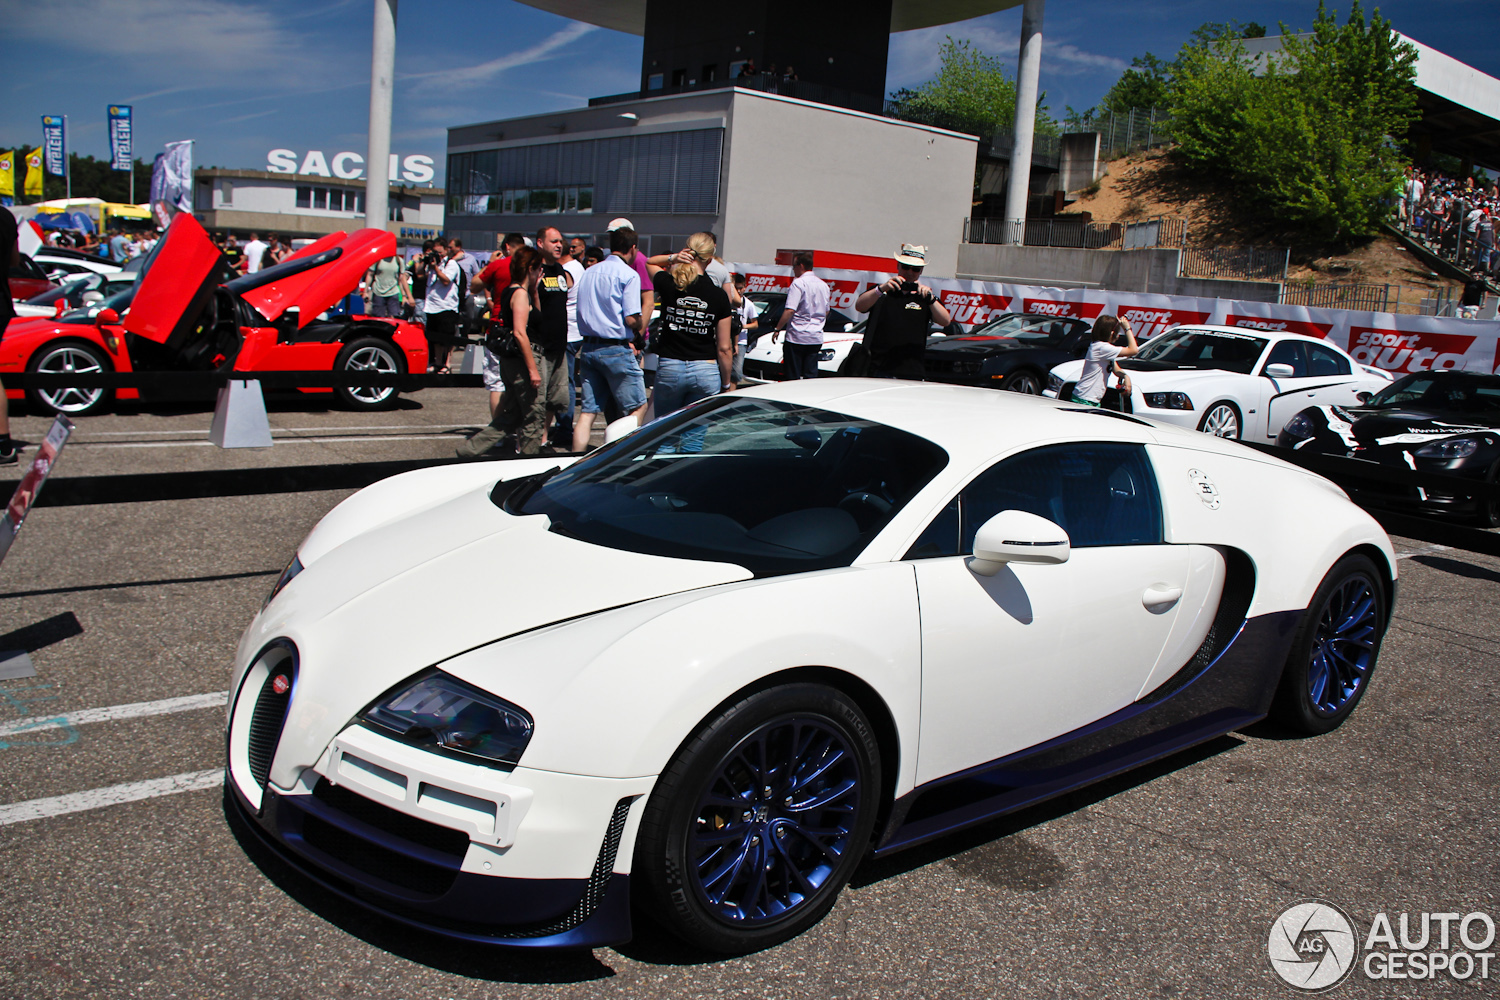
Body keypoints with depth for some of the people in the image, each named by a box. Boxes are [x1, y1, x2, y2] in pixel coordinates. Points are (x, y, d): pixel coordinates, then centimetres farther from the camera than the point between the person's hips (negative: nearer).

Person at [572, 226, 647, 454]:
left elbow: (582, 314, 16)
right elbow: (631, 319, -16)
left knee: (588, 411, 7)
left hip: (588, 347, 7)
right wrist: (640, 326, 7)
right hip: (616, 350, -6)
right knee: (638, 407, 7)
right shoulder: (629, 274, -8)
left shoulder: (589, 272, 13)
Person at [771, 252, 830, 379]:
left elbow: (790, 311, -18)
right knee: (811, 376, 8)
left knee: (793, 377, -1)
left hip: (797, 337, -7)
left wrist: (777, 329, -10)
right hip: (816, 338, 7)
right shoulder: (823, 285, 12)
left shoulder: (798, 283, -11)